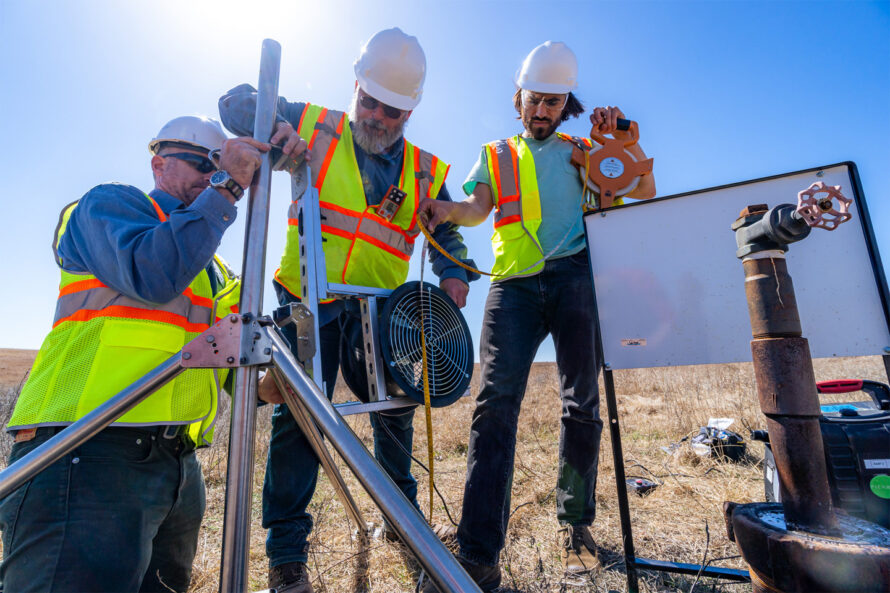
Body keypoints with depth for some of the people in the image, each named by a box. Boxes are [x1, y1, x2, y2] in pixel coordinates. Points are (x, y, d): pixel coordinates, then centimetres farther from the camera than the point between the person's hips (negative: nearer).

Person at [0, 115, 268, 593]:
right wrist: (227, 187, -15)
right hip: (91, 453, -7)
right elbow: (152, 275, -20)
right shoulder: (109, 203, 3)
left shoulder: (213, 266, 23)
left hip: (179, 463, 8)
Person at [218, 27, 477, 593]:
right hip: (310, 302, -2)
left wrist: (454, 271, -7)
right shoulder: (316, 127, 4)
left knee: (394, 408, 9)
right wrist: (277, 127, -13)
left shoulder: (425, 171, 8)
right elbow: (235, 103, 9)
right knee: (301, 413, -9)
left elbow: (448, 232, 14)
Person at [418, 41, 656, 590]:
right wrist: (447, 209, -16)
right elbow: (477, 207, 6)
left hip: (575, 277, 1)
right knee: (495, 402, -15)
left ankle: (577, 524, 22)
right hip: (515, 284, -1)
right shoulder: (495, 155, 24)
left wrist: (624, 139, 4)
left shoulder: (582, 152, 23)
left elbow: (645, 194, 17)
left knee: (582, 402, 3)